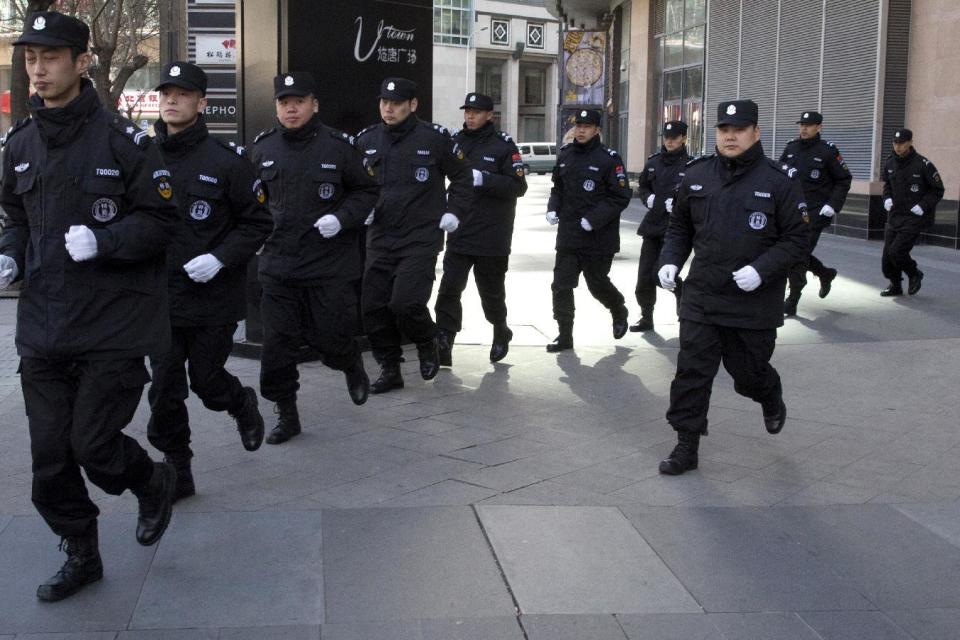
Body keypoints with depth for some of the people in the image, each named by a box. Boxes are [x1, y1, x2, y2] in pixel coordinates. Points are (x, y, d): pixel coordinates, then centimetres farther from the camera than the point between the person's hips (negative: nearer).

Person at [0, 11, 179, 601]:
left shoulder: (120, 139, -9)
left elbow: (161, 220, -8)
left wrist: (100, 242, -21)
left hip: (112, 325, -5)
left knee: (92, 444, -4)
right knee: (50, 456, 9)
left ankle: (155, 484, 30)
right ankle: (81, 556, 29)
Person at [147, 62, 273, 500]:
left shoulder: (226, 160, -8)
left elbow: (258, 223, -4)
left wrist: (220, 258, -16)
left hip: (212, 296, -3)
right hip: (159, 297, 3)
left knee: (206, 379, 6)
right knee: (165, 388, 4)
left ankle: (243, 405, 40)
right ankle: (176, 470, 18)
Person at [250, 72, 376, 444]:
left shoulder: (338, 146, -4)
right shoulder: (263, 148, 6)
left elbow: (367, 191, 3)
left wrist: (341, 218, -12)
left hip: (330, 264, -3)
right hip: (278, 265, 3)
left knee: (331, 337, 1)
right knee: (277, 343, 2)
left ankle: (353, 367, 37)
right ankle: (286, 414, 17)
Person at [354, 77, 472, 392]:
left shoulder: (434, 138, -5)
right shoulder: (367, 139, 6)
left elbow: (462, 175, 7)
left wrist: (454, 212, -2)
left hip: (421, 239, -4)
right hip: (379, 239, 5)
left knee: (406, 303, -17)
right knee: (373, 307, 2)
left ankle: (427, 345, 15)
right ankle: (390, 370, 19)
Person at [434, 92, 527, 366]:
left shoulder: (503, 145, -5)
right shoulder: (455, 142, 8)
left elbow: (518, 186, -11)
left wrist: (484, 179, -24)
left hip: (492, 236, -3)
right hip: (459, 233, 3)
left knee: (491, 291, 11)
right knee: (449, 289, -8)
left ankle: (501, 333, 36)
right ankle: (443, 344, -7)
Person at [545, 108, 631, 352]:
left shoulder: (609, 159, -11)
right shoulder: (565, 154, 7)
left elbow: (621, 197, -13)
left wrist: (594, 219, -20)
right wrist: (553, 208, 1)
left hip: (598, 237, -5)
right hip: (568, 234, 5)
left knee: (598, 284, 10)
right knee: (561, 284, 0)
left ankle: (619, 312, 41)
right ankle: (564, 335, 8)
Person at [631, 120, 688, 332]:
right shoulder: (654, 161, 9)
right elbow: (642, 185, 23)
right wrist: (648, 197, 3)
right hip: (652, 224, 6)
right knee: (644, 275, 6)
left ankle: (682, 291, 21)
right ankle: (646, 317, 22)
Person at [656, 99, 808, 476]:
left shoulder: (777, 182, -7)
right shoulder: (697, 177, 4)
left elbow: (797, 240, -6)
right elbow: (679, 228, 16)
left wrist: (761, 269, -20)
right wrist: (670, 261, -1)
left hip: (755, 302, -2)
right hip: (701, 297, 3)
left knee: (749, 372, 12)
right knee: (692, 371, -2)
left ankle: (772, 400, 47)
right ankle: (686, 447, 8)